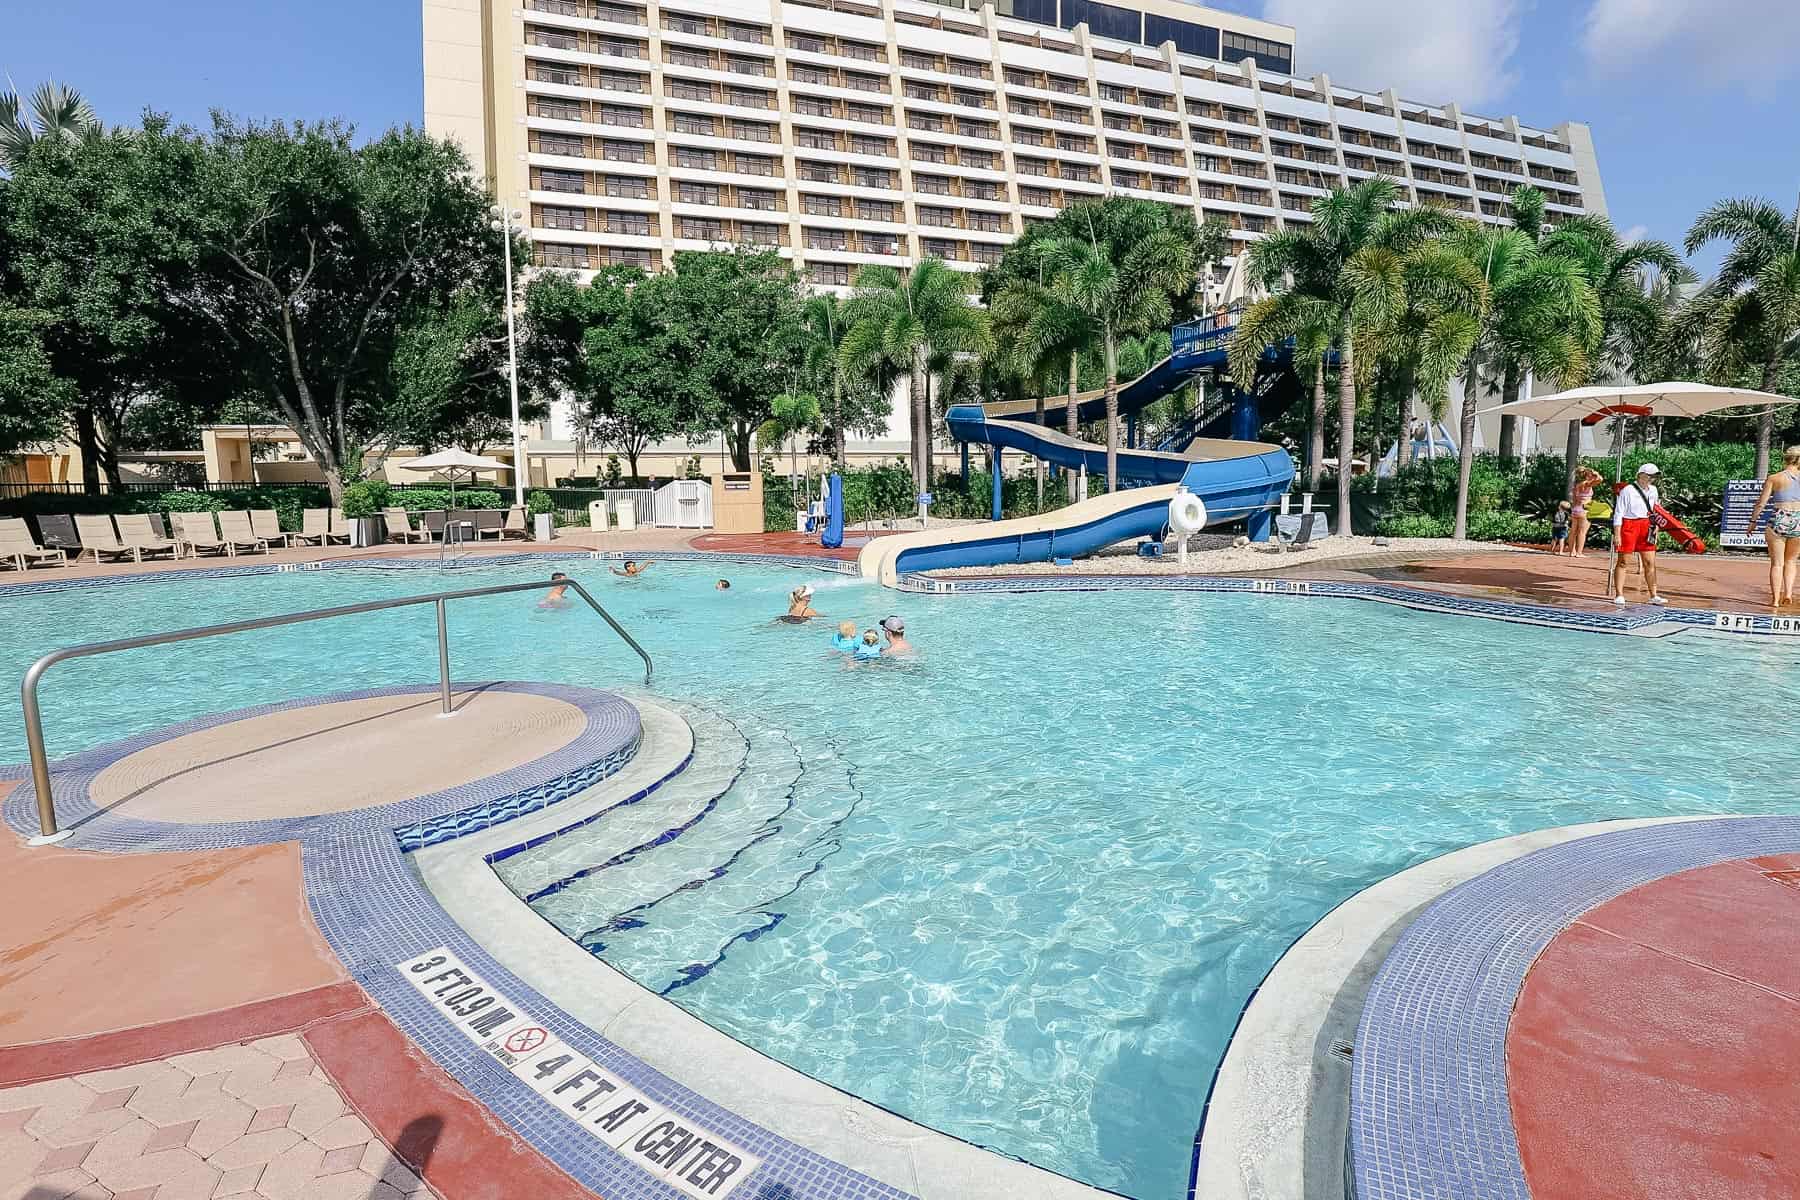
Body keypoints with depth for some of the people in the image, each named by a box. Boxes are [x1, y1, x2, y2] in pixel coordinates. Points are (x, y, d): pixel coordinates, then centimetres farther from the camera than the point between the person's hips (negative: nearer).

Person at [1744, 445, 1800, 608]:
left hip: (1778, 522, -2)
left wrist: (1752, 522, 7)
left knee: (1777, 563, 6)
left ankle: (1775, 599, 5)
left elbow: (1761, 503, -3)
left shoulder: (1774, 478, -3)